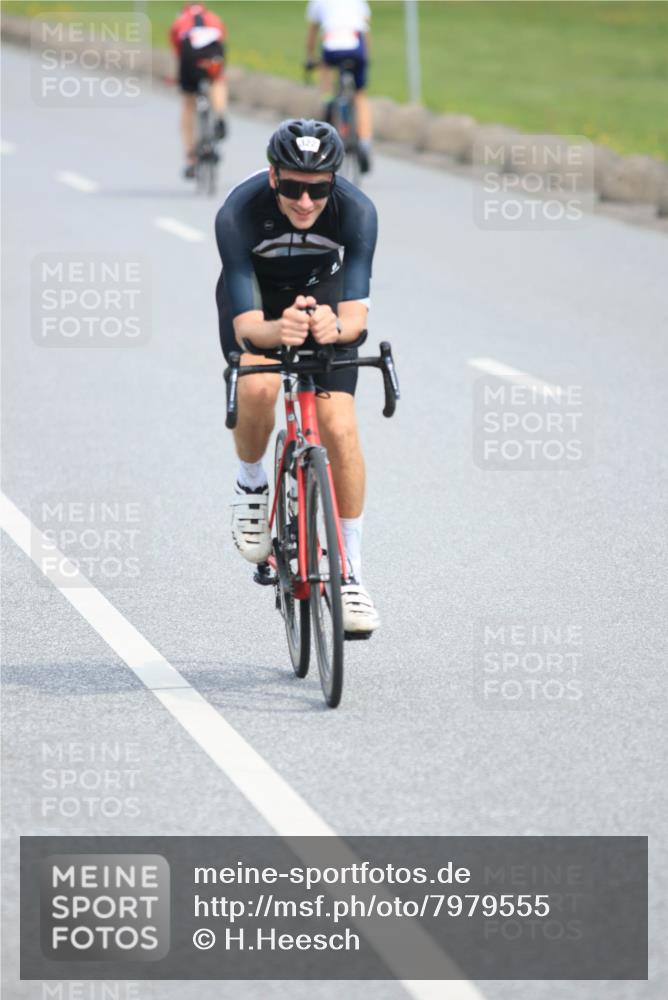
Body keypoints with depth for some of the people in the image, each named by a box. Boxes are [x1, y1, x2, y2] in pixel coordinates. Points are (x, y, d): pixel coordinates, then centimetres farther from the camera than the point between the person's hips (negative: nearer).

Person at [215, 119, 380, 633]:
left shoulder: (356, 211, -32)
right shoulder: (238, 213, -35)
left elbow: (357, 311, -36)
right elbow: (246, 324, -38)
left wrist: (337, 326, -60)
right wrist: (277, 330, -61)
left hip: (322, 293, 1)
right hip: (256, 297, -1)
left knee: (341, 427, -14)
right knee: (258, 386, -32)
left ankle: (351, 575, -2)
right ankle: (252, 482, 1)